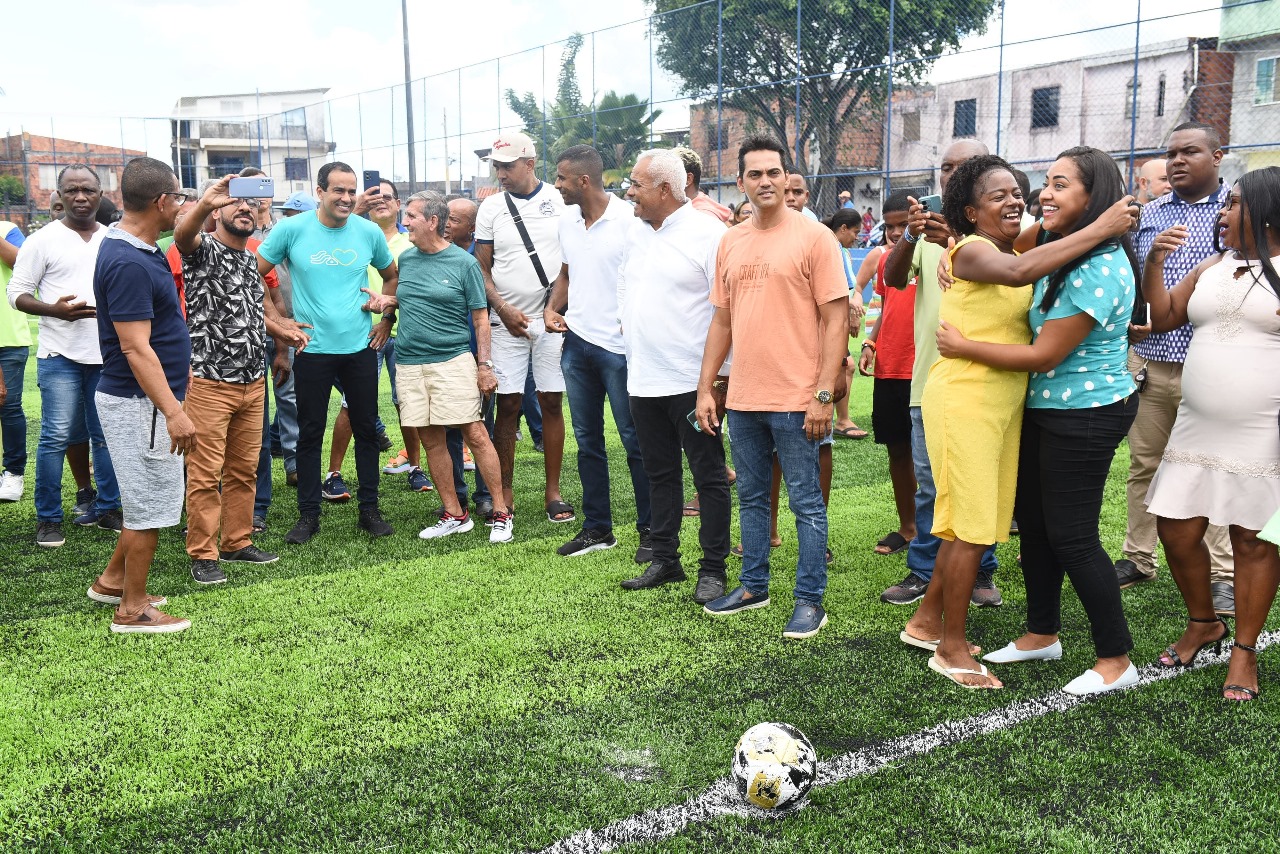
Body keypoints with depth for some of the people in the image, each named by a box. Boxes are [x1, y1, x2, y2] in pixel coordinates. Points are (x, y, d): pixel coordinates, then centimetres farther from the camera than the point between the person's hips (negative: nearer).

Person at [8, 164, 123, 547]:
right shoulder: (43, 240, -1)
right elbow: (17, 292, -1)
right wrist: (55, 310, -17)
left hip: (108, 354, 4)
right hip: (60, 355, -4)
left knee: (107, 436, 9)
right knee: (56, 436, -5)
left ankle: (107, 508, 21)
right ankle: (48, 519, 7)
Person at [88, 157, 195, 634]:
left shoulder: (130, 247, 7)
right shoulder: (130, 264, -23)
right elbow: (135, 348, -27)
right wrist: (172, 411, -30)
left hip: (140, 400, 10)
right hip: (141, 403, -10)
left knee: (145, 500, 22)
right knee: (148, 506, 1)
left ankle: (112, 580, 36)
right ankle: (132, 610, 13)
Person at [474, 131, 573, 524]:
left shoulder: (559, 201, 2)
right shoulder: (491, 207, 6)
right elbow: (481, 268, 7)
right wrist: (503, 308, -7)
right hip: (507, 321, 1)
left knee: (552, 402, 3)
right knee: (507, 405, 1)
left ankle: (553, 491, 12)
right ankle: (504, 493, 10)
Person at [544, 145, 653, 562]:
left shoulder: (628, 219, -12)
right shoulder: (567, 221, 10)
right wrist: (552, 308, 4)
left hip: (619, 344, -7)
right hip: (576, 341, 7)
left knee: (634, 440, 1)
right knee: (587, 439, 13)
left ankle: (650, 531, 12)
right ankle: (597, 528, 24)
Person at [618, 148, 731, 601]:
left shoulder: (707, 233, -12)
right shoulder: (636, 233, 12)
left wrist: (720, 374, -16)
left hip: (692, 380, -7)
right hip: (643, 379, 8)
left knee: (708, 475, 2)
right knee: (660, 474, 15)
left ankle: (713, 568, 11)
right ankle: (665, 560, 27)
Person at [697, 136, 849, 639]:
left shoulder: (813, 237, -6)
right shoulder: (731, 243, 11)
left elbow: (836, 318, -9)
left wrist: (824, 393, -15)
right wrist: (705, 389, 10)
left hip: (795, 399, -6)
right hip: (743, 398, 6)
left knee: (806, 501, 3)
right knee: (751, 497, 16)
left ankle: (810, 600, 13)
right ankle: (753, 586, 30)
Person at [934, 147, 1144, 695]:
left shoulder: (1098, 271, -23)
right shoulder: (1061, 246, 4)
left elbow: (1042, 356, -22)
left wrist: (963, 347, -13)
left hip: (1085, 416, -9)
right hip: (1045, 408, 9)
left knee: (1071, 536, -3)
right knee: (1032, 521, 16)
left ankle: (1116, 660, 13)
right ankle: (1042, 634, 33)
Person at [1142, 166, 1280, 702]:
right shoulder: (1211, 268, 12)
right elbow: (1162, 317, 13)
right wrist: (1155, 262, 1)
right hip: (1197, 428, 5)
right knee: (1176, 529, 6)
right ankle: (1203, 623, 29)